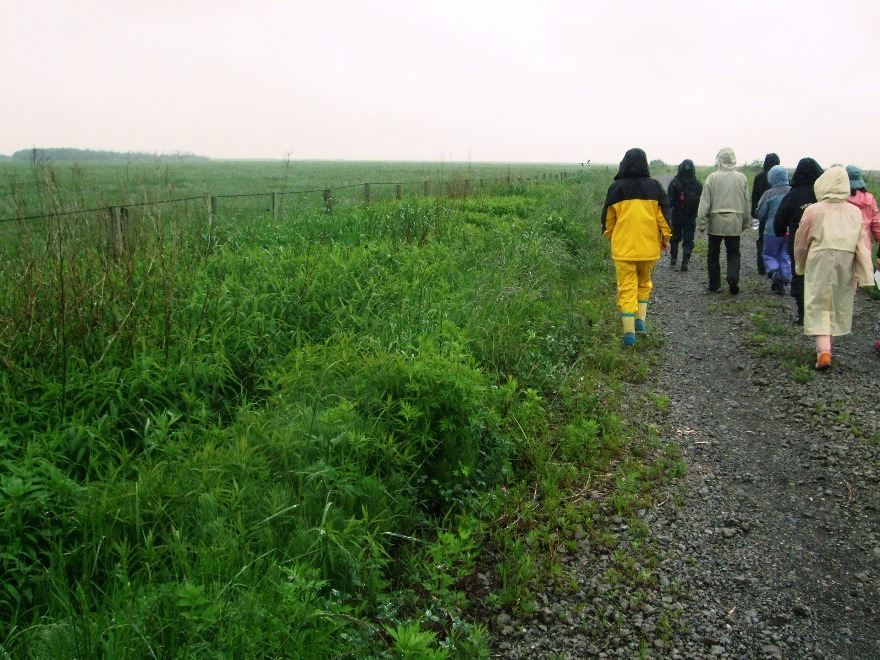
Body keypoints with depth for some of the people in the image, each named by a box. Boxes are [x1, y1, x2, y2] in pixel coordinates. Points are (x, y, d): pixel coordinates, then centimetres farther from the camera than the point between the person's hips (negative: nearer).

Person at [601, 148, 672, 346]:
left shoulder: (616, 188, -2)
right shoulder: (654, 186, 0)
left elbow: (608, 218, 7)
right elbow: (664, 214, 2)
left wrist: (609, 236, 24)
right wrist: (666, 237, 15)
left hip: (623, 247, -2)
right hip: (648, 246, 2)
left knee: (627, 288, 1)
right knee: (644, 283, 22)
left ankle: (629, 332, -3)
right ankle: (641, 320, 12)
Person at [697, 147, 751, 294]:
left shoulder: (712, 177, -7)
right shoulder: (741, 178, -1)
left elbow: (705, 202, -7)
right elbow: (746, 202, 6)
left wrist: (701, 223, -2)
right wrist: (745, 222, 17)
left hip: (716, 222, -1)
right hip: (735, 223, 1)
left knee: (713, 254, 11)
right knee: (733, 253, 12)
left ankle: (714, 285, 16)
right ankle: (733, 277, -11)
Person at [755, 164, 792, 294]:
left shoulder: (769, 194, -10)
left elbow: (760, 214, -6)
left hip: (773, 230, -3)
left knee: (769, 255, 11)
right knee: (785, 256, 14)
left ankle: (774, 273, -15)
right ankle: (783, 282, 12)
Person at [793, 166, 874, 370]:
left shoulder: (814, 210, -7)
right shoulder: (855, 212, 1)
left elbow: (800, 242, 2)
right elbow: (862, 246, -1)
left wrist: (800, 266, 18)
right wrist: (864, 276, 1)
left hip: (819, 266, -3)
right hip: (845, 268, 3)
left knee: (819, 307, 0)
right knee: (838, 306, 17)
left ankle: (823, 351, -15)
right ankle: (827, 346, 30)